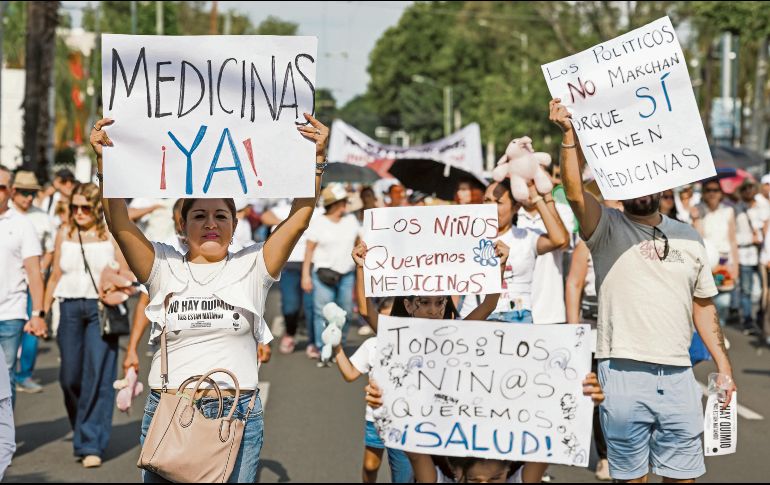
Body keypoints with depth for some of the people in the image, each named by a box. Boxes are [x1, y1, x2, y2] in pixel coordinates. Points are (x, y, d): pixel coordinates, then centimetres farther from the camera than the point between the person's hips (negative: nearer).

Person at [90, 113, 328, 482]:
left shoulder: (251, 268, 6)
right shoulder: (164, 268, 6)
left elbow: (299, 218, -3)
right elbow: (119, 224, -6)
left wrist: (317, 159, -13)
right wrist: (104, 162, -18)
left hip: (238, 416, 0)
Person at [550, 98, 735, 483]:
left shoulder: (688, 237, 14)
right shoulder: (607, 229, 0)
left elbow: (703, 305, 18)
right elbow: (575, 192, -20)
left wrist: (724, 366, 14)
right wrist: (570, 134, -29)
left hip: (679, 375, 4)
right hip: (624, 374, -4)